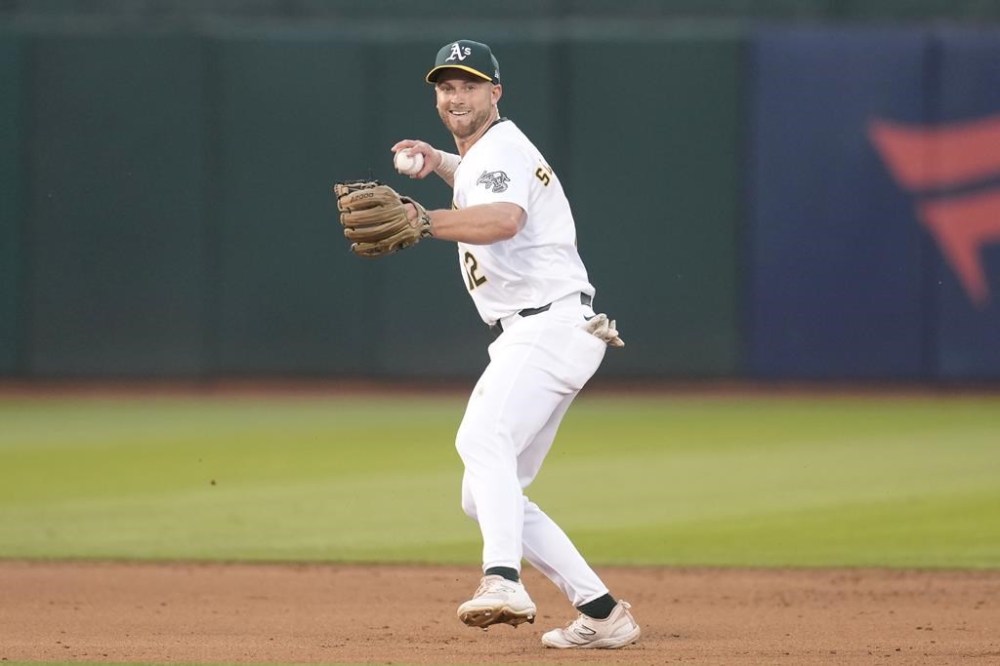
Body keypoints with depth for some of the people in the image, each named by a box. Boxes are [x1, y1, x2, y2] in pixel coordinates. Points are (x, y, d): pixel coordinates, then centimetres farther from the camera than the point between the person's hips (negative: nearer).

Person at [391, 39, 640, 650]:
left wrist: (424, 221, -45)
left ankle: (504, 582, -55)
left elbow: (505, 218, -32)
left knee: (483, 438, -35)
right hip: (526, 339, 11)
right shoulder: (479, 154, 23)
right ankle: (602, 614, 10)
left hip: (552, 325, -11)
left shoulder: (501, 148, -8)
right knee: (485, 497, 11)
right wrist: (439, 162, 32)